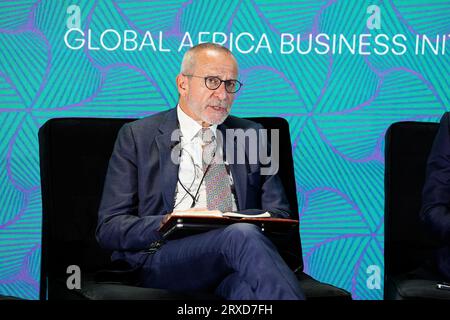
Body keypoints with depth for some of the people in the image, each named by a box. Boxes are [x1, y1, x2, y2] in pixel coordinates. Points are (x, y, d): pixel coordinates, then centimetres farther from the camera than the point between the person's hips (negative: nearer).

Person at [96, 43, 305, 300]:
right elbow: (109, 228, 5)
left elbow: (279, 217, 17)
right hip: (164, 263, -2)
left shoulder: (252, 136, 21)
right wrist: (166, 224, -16)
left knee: (249, 286, -39)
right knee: (244, 236, -34)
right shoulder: (137, 137, 10)